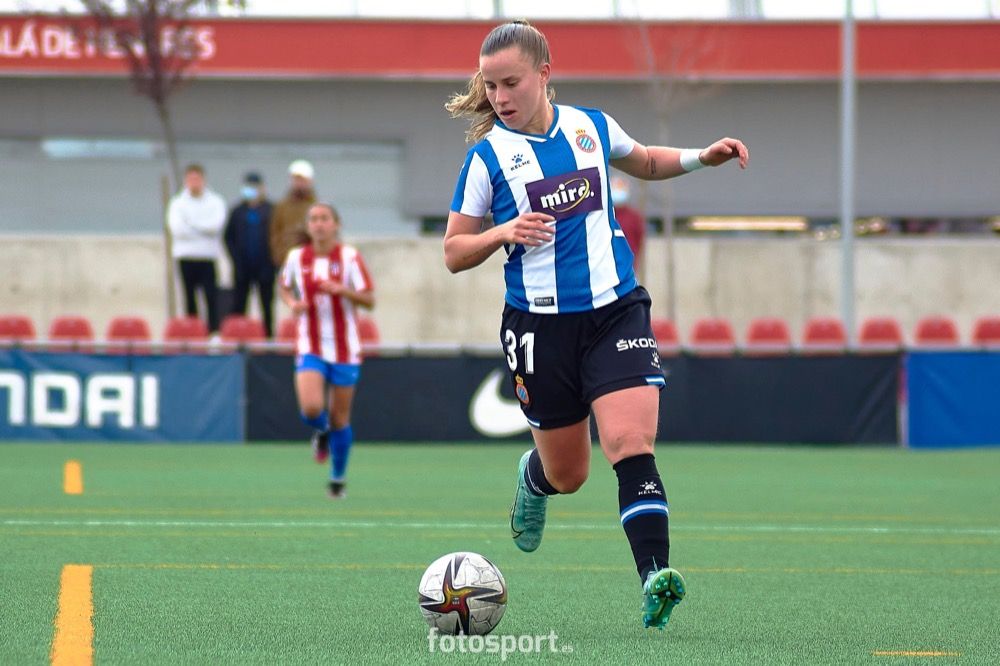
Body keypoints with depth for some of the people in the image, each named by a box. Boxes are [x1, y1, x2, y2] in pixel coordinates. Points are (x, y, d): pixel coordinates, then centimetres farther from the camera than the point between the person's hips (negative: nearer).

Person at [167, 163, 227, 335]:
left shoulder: (215, 202, 8)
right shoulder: (177, 203, 9)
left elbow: (217, 224, -9)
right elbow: (176, 228, -6)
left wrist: (192, 224, -8)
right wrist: (204, 229, -6)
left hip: (208, 257, -1)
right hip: (186, 257, 1)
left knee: (211, 295, -13)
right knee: (190, 297, 3)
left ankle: (214, 331, -19)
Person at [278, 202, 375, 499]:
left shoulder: (349, 257, -6)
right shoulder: (297, 257, 0)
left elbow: (370, 300, -7)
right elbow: (284, 287, 18)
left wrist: (342, 290, -24)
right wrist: (292, 303, -4)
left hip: (345, 349, -1)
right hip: (310, 348, 1)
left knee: (339, 418, 5)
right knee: (311, 408, -21)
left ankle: (338, 478, 25)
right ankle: (322, 432, 17)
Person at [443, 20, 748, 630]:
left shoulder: (591, 127, 4)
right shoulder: (488, 156, -4)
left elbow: (644, 162, 26)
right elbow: (454, 253, 1)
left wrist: (702, 157, 9)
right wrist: (504, 232, -19)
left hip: (616, 309, 1)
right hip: (541, 323, -1)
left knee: (631, 443, -19)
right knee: (568, 474, 10)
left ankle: (655, 575, -25)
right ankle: (533, 477, 47)